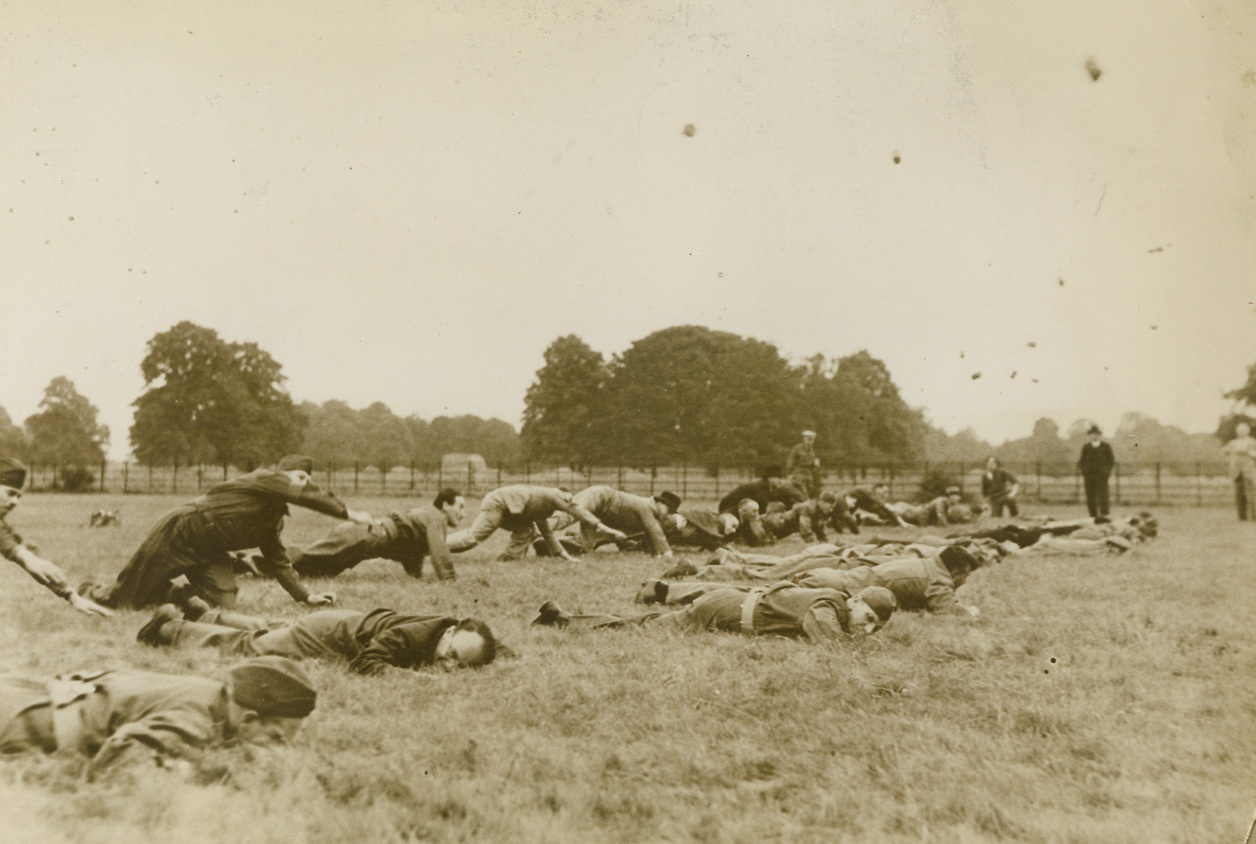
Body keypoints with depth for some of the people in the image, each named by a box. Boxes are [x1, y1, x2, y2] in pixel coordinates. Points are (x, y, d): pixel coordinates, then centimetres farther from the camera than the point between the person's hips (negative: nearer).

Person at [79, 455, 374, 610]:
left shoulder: (273, 517, 7)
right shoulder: (264, 479, -17)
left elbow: (277, 561, 10)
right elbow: (308, 495, -31)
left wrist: (305, 596, 3)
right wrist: (348, 513, -31)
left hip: (206, 551, 8)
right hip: (180, 532, -8)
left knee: (223, 602, -9)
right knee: (127, 599, 5)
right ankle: (91, 592, 36)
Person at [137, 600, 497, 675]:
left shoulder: (448, 632, -16)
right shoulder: (416, 635, -39)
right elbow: (364, 663, -37)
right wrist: (419, 671, -42)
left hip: (352, 623, 7)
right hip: (334, 632, -7)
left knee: (266, 630, 28)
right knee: (249, 645, 10)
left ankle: (200, 612, 48)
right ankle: (170, 626, 30)